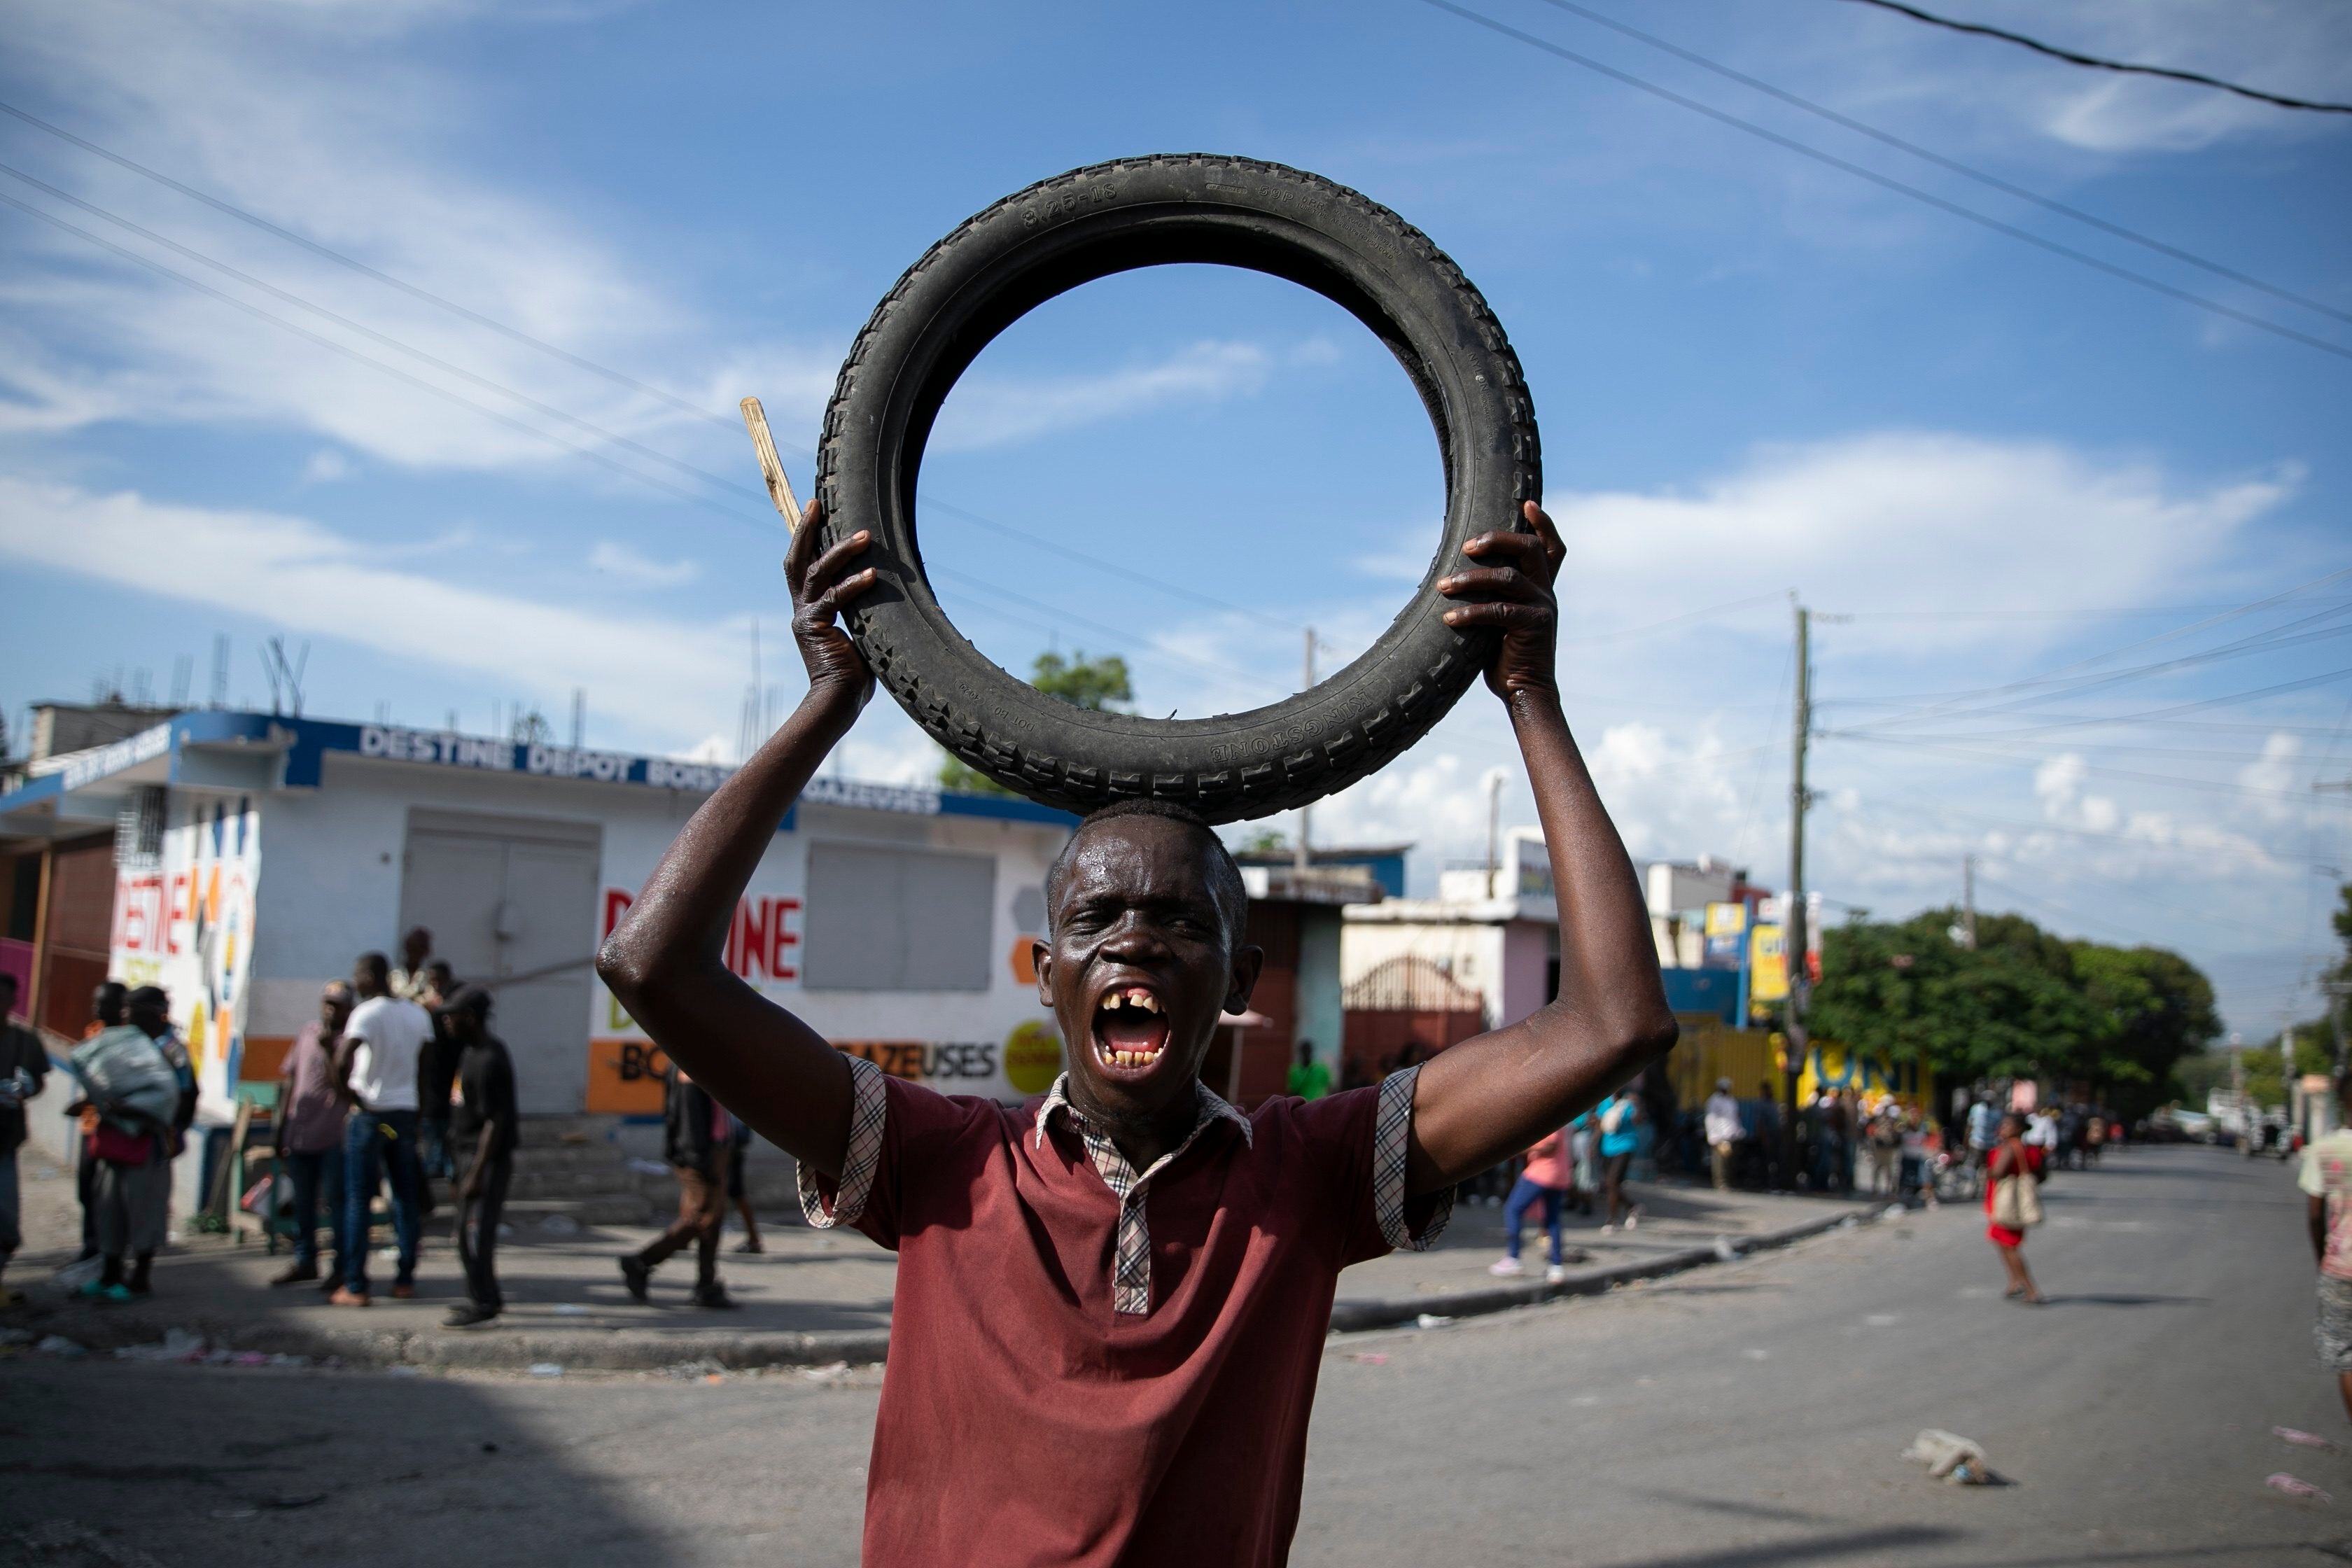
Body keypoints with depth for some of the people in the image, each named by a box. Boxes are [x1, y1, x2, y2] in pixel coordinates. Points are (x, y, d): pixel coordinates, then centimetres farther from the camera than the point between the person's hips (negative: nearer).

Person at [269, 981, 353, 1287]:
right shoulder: (308, 1033, 11)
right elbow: (290, 1080, 16)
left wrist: (330, 1049, -21)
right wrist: (281, 1125, 15)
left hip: (333, 1137, -6)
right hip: (300, 1133, 6)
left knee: (335, 1199, -2)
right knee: (302, 1202, 14)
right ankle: (304, 1261, 26)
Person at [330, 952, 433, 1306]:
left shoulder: (367, 1013, -12)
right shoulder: (418, 1014, 8)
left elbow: (343, 1060, -26)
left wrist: (349, 1094, -12)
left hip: (368, 1114, -5)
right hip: (405, 1113, 6)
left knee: (358, 1201, 0)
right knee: (405, 1199, 10)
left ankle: (355, 1287, 0)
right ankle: (405, 1280, 13)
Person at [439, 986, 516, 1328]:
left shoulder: (489, 1062, -22)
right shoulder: (471, 1050, 10)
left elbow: (495, 1123, -22)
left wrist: (476, 1174, -21)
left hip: (489, 1158, -10)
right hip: (472, 1153, 10)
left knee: (475, 1232, -6)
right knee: (468, 1230, 16)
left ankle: (483, 1304, 1)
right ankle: (485, 1297, 26)